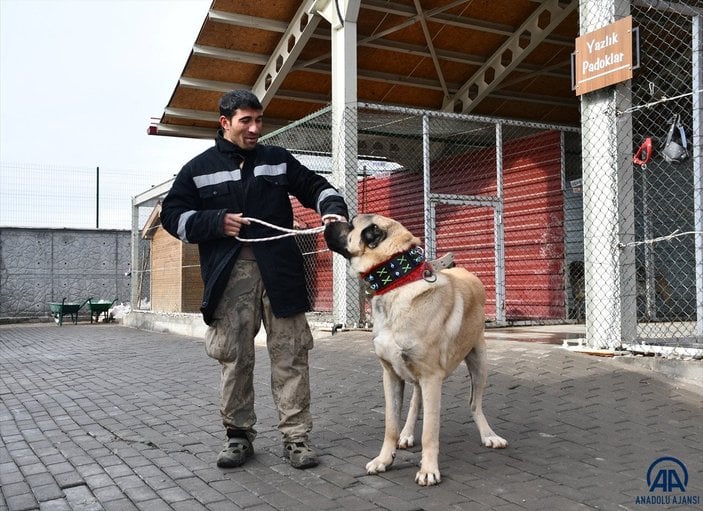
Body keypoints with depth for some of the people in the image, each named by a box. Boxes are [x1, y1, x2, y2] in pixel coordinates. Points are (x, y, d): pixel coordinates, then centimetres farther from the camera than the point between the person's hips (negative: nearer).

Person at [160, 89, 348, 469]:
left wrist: (332, 208, -4)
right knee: (234, 357, 2)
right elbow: (173, 215, 8)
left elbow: (315, 186, 18)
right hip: (228, 276, -1)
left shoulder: (278, 160, 14)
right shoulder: (199, 168, 10)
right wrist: (216, 222, -7)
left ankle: (296, 437, 6)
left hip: (279, 270, 1)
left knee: (290, 354, -1)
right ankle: (239, 435, 16)